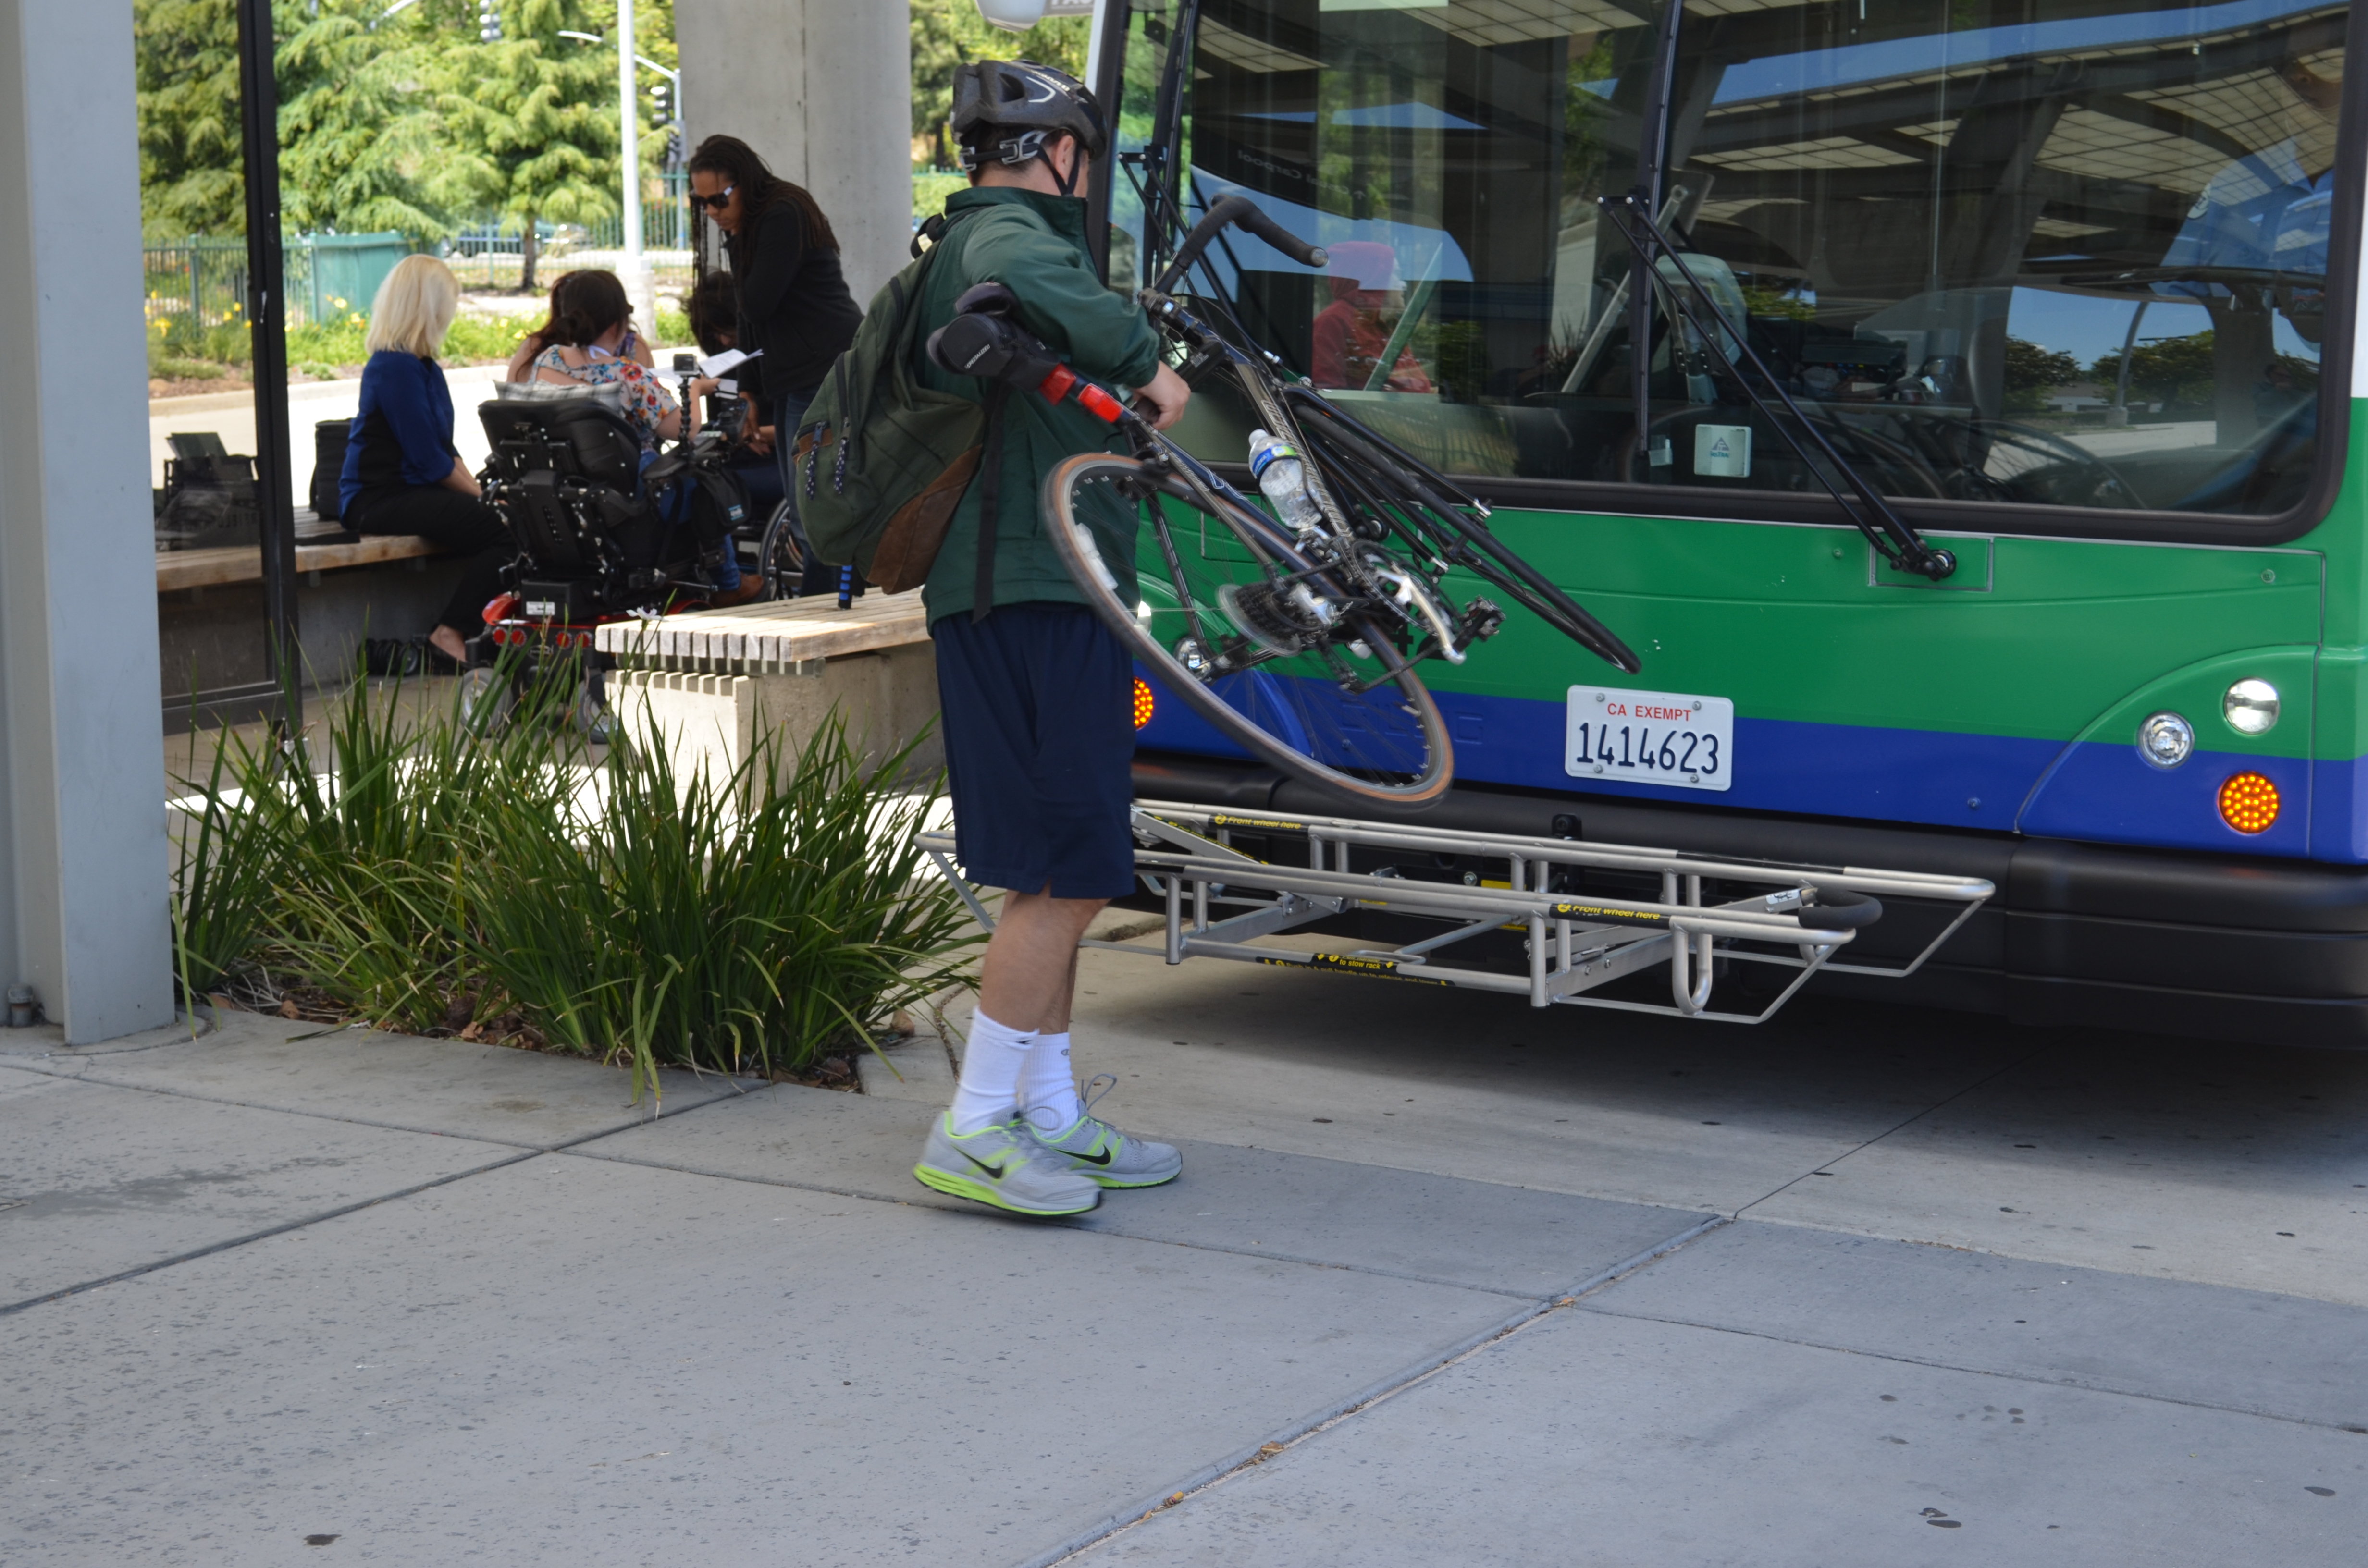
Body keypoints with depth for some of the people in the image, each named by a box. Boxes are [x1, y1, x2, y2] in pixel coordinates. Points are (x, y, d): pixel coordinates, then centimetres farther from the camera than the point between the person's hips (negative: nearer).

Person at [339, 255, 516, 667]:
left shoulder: (423, 365, 17)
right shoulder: (395, 368, -14)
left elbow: (444, 449, 19)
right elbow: (429, 460, -16)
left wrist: (479, 490, 6)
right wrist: (478, 495, -7)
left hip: (411, 489, 10)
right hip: (380, 499, -10)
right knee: (503, 531, -22)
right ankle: (451, 635, -19)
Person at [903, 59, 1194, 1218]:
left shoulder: (961, 245, 22)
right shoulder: (1011, 231, -10)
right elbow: (1021, 285, -36)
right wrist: (1141, 357, -23)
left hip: (1000, 593, 11)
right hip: (1041, 596, -11)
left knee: (1053, 873, 15)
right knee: (1066, 876, -7)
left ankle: (1052, 1118, 22)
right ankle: (974, 1131, -4)